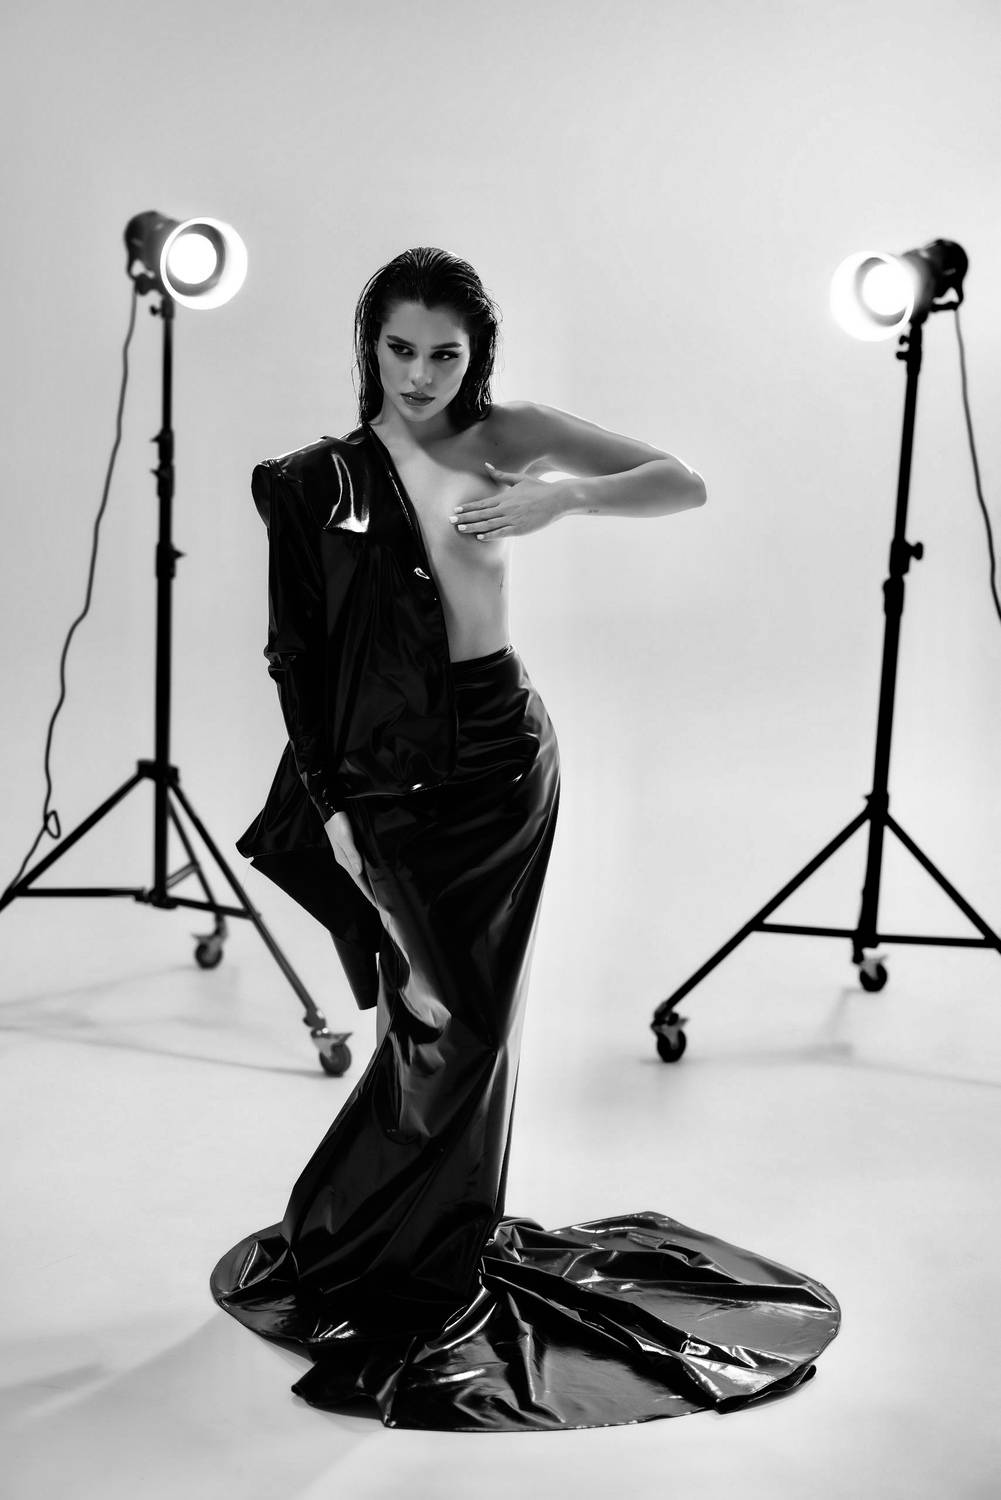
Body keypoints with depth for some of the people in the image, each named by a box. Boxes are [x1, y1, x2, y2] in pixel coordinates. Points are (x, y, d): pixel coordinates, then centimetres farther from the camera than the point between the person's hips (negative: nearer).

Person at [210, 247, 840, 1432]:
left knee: (478, 1021, 8)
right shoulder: (315, 480, -2)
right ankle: (336, 1245, 20)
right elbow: (295, 655, -1)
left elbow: (686, 486, 0)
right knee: (440, 1020, -4)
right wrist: (329, 803, -7)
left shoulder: (505, 440, 2)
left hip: (503, 761, 2)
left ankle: (447, 1252, 29)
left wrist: (567, 495, -16)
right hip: (388, 774, -2)